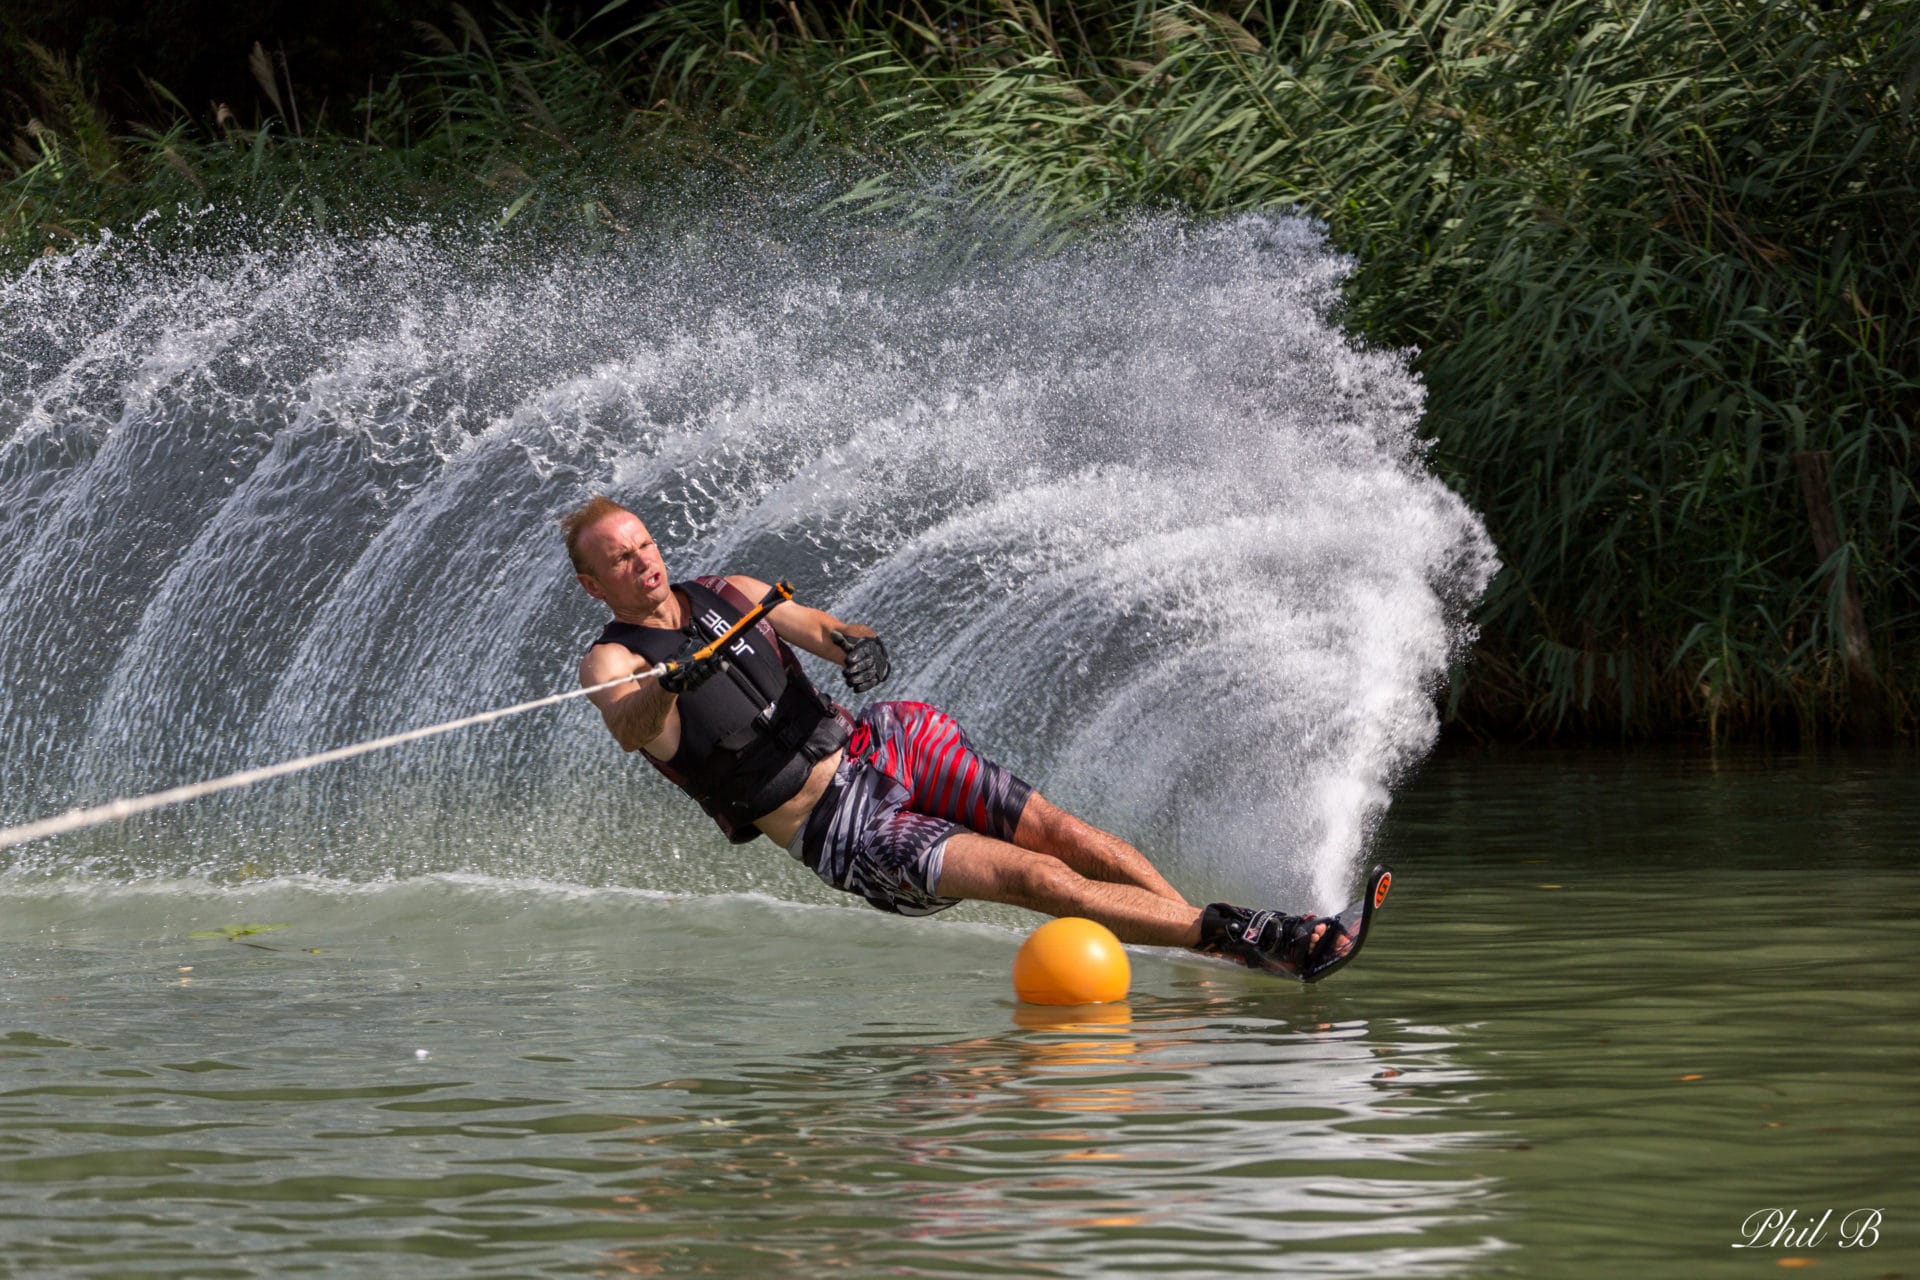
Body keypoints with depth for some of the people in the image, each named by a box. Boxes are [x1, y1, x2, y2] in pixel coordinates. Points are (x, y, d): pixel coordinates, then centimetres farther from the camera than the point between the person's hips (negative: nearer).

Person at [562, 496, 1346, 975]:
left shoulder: (730, 593, 12)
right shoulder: (611, 664, -4)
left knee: (1059, 831, -11)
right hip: (839, 830, -6)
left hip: (879, 744, 6)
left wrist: (854, 645, -25)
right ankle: (1228, 936, -25)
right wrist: (670, 685, -49)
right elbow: (630, 730, -26)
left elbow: (815, 628, 0)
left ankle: (1217, 936, -7)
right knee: (1029, 875, -21)